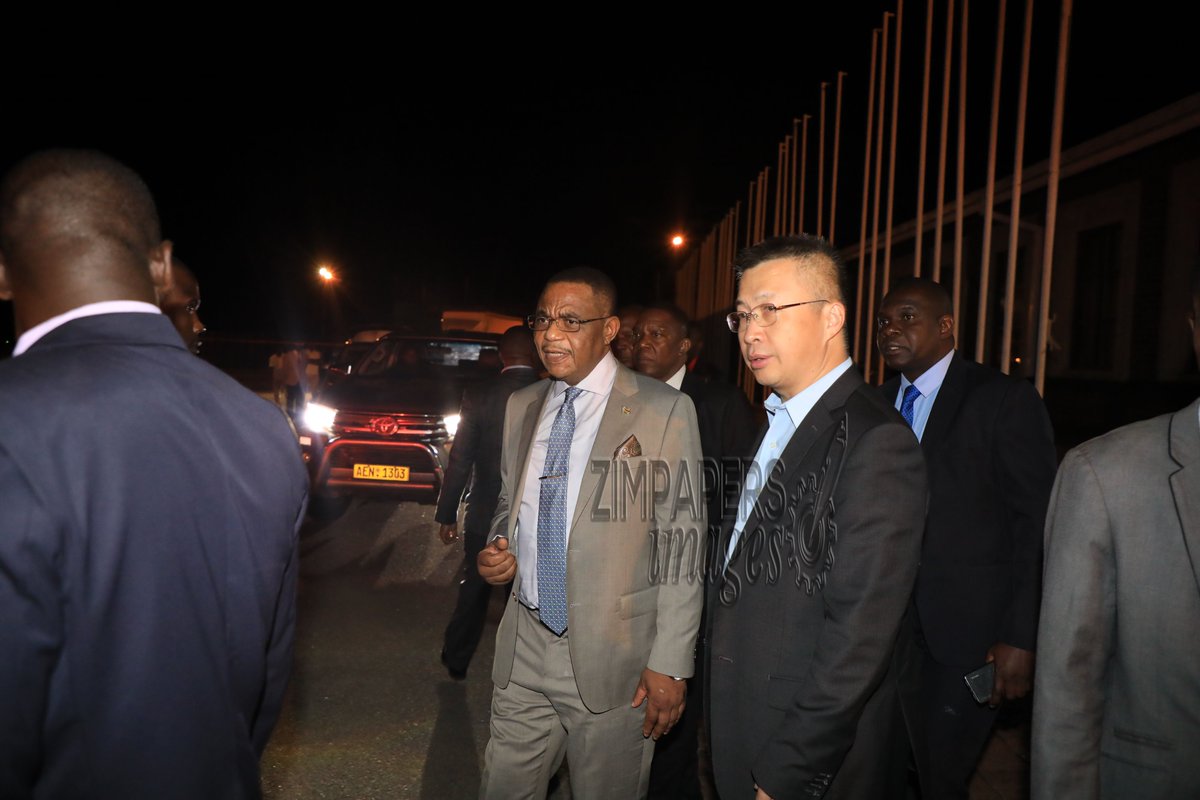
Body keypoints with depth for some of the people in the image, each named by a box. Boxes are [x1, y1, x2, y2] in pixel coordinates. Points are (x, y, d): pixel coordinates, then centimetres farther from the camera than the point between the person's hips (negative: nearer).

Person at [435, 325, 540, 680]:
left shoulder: (478, 396, -10)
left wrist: (447, 514, 2)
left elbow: (460, 461, -8)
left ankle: (456, 660, 35)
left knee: (474, 590, 19)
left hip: (486, 516, 0)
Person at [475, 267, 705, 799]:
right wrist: (498, 549, -2)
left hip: (613, 656, -4)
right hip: (523, 650, 5)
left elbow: (683, 541, -10)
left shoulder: (663, 410, -10)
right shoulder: (520, 406, 7)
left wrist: (671, 663, -12)